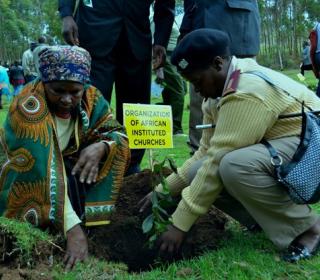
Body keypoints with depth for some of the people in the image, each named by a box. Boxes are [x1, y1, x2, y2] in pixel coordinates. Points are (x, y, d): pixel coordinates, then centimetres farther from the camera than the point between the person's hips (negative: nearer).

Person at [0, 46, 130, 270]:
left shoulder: (90, 97, -14)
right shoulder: (28, 107, -31)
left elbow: (119, 133, -8)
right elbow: (44, 171, -39)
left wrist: (100, 146, -33)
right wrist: (73, 228, -45)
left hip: (71, 168, 5)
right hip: (29, 184, -5)